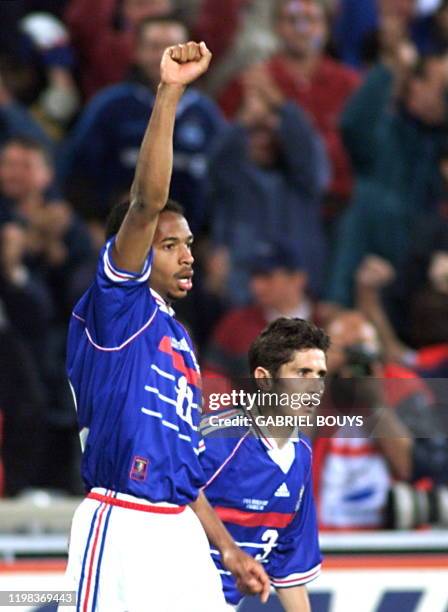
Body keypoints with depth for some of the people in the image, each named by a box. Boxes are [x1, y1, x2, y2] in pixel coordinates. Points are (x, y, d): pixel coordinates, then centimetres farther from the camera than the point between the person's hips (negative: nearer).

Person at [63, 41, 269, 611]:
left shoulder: (179, 341, 20)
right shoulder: (115, 308, -1)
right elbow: (146, 203, -16)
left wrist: (228, 549, 22)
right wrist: (168, 94, -22)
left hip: (180, 530, 8)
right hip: (120, 526, -8)